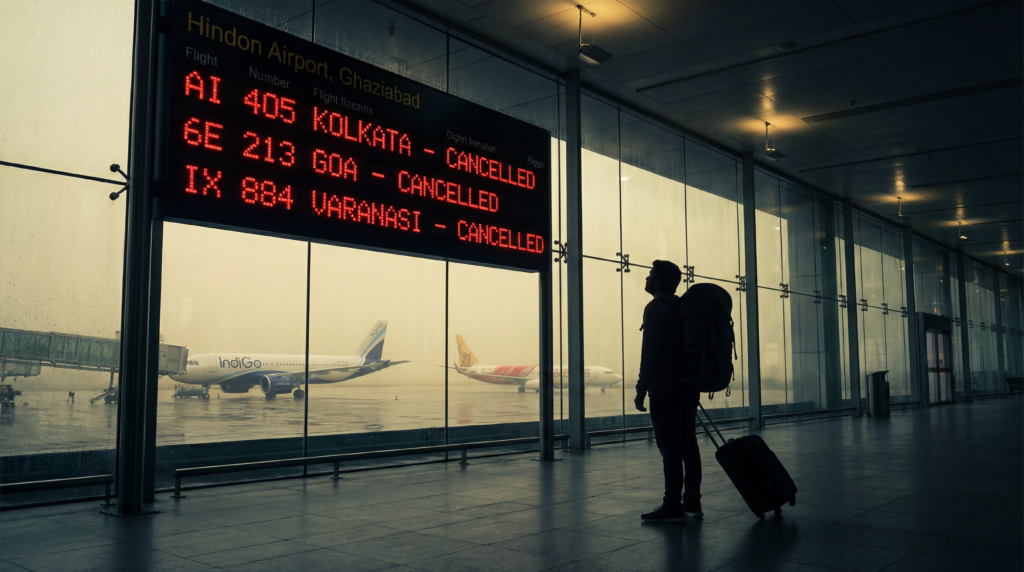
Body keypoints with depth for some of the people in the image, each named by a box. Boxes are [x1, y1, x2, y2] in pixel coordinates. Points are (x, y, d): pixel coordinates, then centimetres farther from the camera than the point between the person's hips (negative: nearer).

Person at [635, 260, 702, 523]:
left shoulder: (655, 309, -10)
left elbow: (650, 353, -17)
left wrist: (642, 389, -15)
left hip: (665, 389, -9)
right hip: (689, 387, 9)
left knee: (670, 447, -7)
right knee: (688, 444, 10)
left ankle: (672, 506, -5)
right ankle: (692, 502, 15)